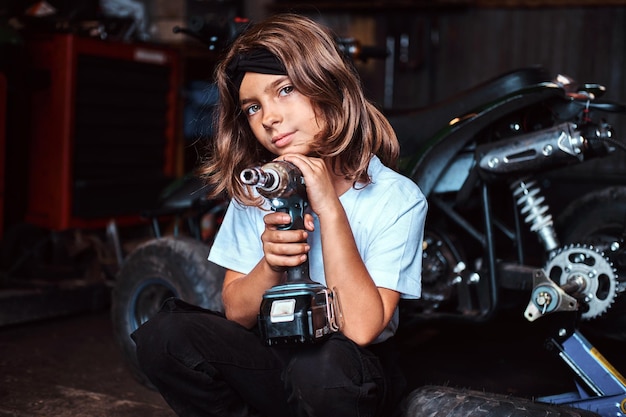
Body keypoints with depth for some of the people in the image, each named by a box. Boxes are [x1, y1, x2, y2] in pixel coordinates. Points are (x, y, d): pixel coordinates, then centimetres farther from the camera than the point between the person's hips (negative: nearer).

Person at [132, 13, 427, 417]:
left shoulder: (397, 198, -15)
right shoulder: (255, 190, -1)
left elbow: (361, 329, -23)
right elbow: (236, 313, -1)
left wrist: (330, 209, -28)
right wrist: (271, 265, -22)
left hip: (354, 372, -3)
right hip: (274, 360, 4)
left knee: (322, 365, -38)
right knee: (163, 336, -20)